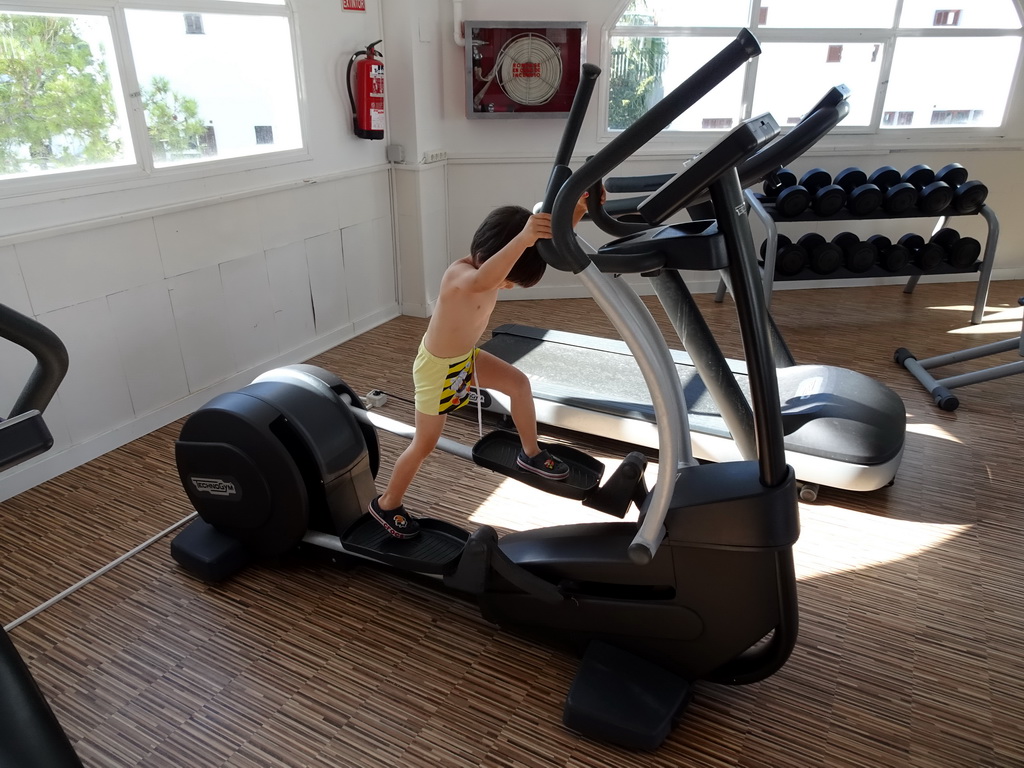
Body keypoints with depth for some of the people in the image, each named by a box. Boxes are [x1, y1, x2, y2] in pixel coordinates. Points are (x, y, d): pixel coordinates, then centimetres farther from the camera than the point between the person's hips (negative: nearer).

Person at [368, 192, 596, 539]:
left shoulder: (494, 267, -13)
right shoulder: (459, 275, -36)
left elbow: (551, 239, -16)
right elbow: (483, 281, -63)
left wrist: (576, 211, -34)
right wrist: (522, 238, -76)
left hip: (466, 356, 8)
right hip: (438, 367, -8)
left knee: (519, 383, 12)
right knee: (424, 444, 6)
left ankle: (530, 453, 32)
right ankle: (387, 504, 28)